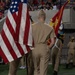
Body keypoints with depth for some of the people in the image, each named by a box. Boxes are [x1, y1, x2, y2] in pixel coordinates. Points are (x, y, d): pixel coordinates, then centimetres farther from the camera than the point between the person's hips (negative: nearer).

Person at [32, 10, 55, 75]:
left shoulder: (33, 26, 3)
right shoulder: (49, 28, 2)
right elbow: (52, 42, -1)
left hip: (35, 48, 2)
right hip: (44, 49, -1)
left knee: (36, 69, 16)